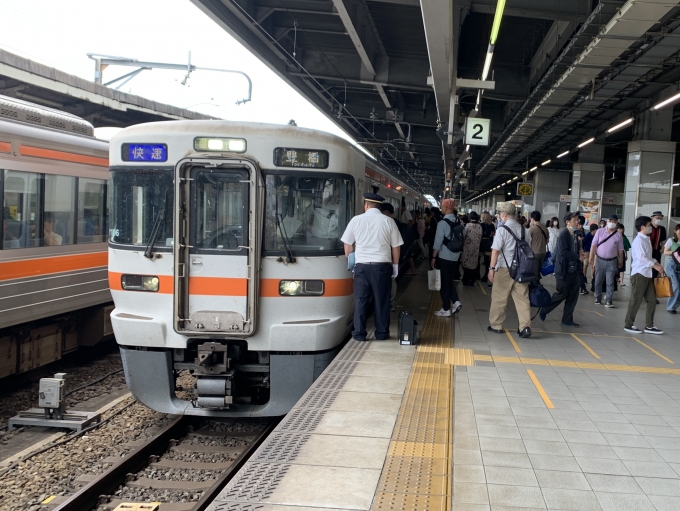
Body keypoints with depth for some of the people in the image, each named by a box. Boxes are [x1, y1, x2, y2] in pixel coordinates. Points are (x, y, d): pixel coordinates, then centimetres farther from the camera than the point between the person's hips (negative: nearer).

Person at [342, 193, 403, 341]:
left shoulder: (356, 220, 1)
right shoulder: (388, 221, 0)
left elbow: (347, 245, 8)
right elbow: (396, 246, 3)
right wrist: (395, 265, 14)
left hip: (362, 266, 0)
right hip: (382, 266, 0)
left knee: (361, 300, 6)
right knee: (381, 300, 7)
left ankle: (359, 333, 8)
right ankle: (382, 333, 13)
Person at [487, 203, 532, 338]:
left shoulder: (502, 230, -9)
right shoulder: (525, 231, 7)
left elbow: (496, 250, -13)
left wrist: (492, 268, -9)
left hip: (504, 269, -5)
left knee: (499, 298, 8)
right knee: (522, 298, 5)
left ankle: (496, 325, 19)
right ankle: (525, 327, -2)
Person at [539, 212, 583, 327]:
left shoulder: (576, 235, 10)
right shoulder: (563, 235, -14)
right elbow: (563, 252, -23)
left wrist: (580, 252, -2)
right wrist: (578, 257, -16)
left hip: (575, 270, 7)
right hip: (564, 270, -7)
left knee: (573, 296, 6)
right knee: (561, 294, 0)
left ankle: (567, 319, 14)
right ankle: (544, 310, 21)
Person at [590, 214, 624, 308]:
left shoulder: (618, 235, -1)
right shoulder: (600, 231, -2)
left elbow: (620, 250, 5)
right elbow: (594, 245, -2)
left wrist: (620, 262, 9)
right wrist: (591, 257, -7)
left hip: (612, 261, -1)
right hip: (600, 260, 1)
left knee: (610, 282, -1)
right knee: (598, 281, 9)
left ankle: (608, 300, 3)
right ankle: (598, 298, 22)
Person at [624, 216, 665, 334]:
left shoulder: (646, 239, 14)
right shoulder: (638, 240, -14)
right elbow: (641, 257, -21)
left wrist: (656, 263, 4)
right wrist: (655, 265, -19)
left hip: (648, 274, 9)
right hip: (639, 274, -9)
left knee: (652, 300, 9)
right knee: (636, 300, -3)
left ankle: (649, 326, 15)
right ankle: (628, 324, 8)